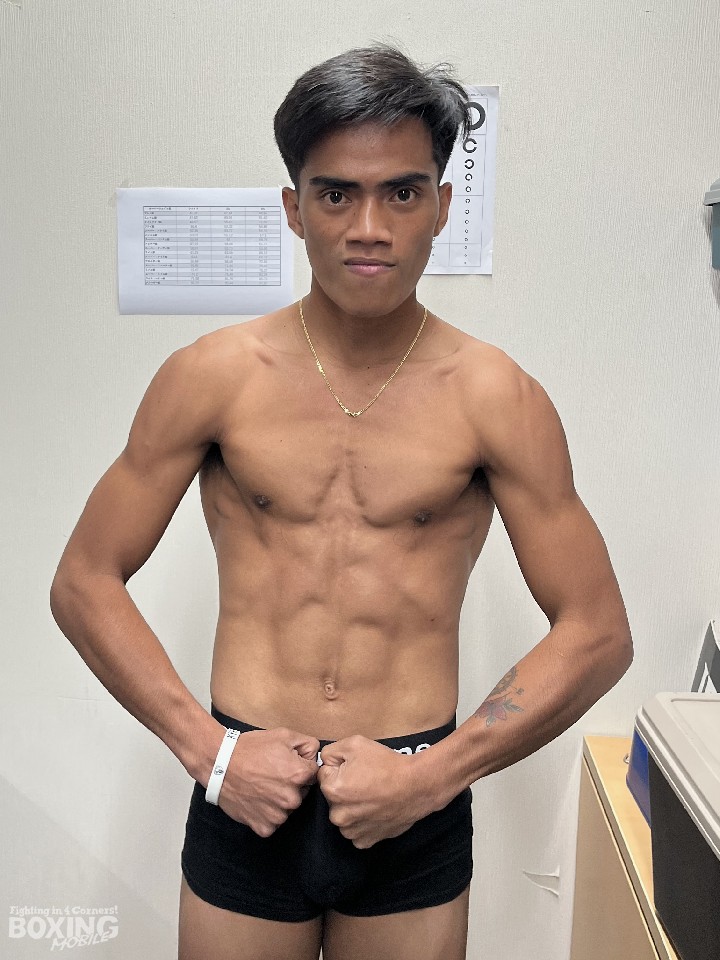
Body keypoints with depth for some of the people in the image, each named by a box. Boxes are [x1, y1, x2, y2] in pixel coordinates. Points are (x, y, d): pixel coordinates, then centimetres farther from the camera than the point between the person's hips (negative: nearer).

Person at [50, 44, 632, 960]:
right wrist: (207, 749, -8)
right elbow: (84, 582, -1)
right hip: (245, 795, 1)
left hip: (416, 817, 0)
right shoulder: (210, 377, -6)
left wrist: (432, 775, -10)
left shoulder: (497, 397, -7)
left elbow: (597, 633, -4)